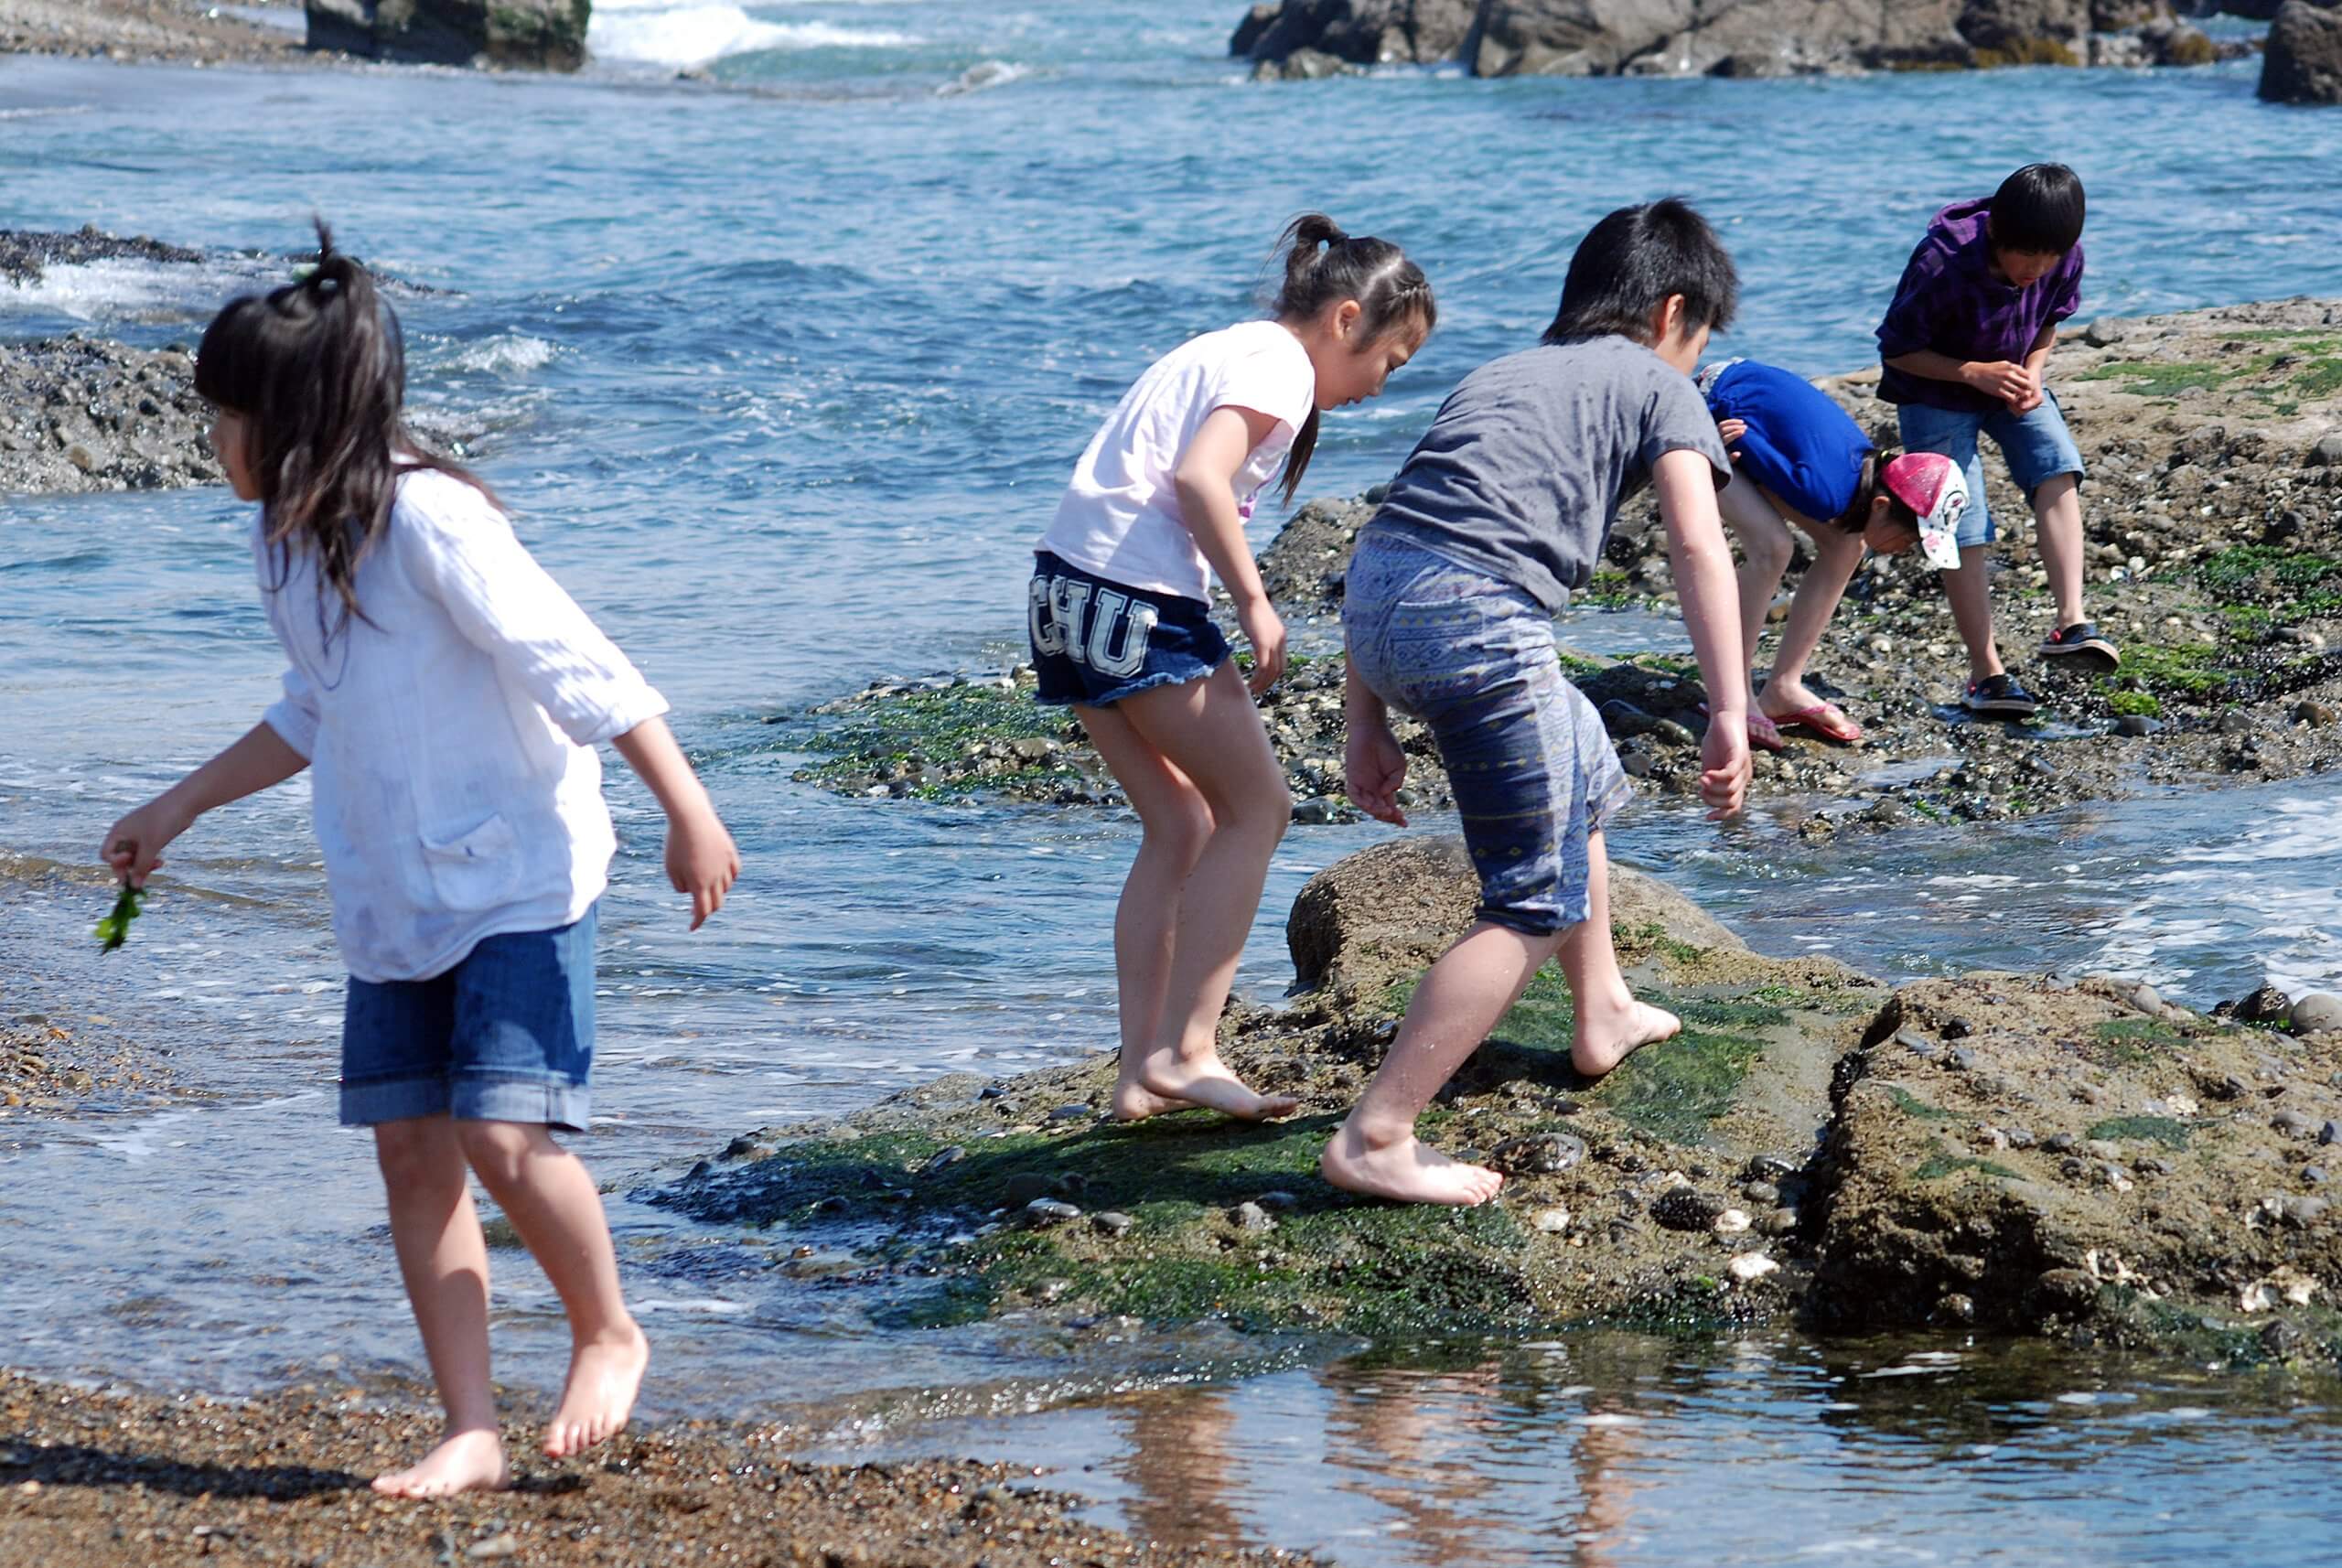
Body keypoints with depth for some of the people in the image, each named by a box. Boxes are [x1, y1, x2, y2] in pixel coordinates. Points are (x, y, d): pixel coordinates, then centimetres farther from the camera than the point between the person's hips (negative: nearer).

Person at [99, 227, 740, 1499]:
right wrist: (179, 807, 25)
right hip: (391, 901, 8)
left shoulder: (426, 519, -20)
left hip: (519, 881, -8)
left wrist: (688, 813, -22)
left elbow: (575, 666, -21)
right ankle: (471, 1435, 7)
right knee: (410, 1148, 2)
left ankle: (607, 1336, 12)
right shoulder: (285, 540, 5)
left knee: (506, 1137, -15)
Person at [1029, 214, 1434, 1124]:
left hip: (1068, 587, 9)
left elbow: (1182, 476, 15)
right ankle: (1184, 1049, -4)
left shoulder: (1228, 351, 22)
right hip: (1141, 603, -9)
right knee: (1256, 809, 0)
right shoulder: (1279, 366, -7)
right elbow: (1198, 477, -21)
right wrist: (1253, 603, -14)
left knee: (1181, 827, 14)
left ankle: (1143, 1068, 11)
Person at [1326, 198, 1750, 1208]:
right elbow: (1697, 544, -3)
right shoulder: (1657, 384, 14)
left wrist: (1368, 722, 25)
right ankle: (1375, 1140, -8)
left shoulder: (1503, 375, 31)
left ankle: (1604, 1016, 48)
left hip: (1374, 594, 8)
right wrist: (1730, 715, -8)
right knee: (1540, 900, 0)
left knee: (1583, 777, 33)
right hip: (1477, 617, -8)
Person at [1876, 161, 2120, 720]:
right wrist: (1975, 373, -29)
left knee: (2057, 468, -22)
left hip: (2011, 381, 4)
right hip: (1936, 389, -4)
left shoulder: (2065, 257, -18)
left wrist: (2033, 371, -17)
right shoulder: (1943, 263, -32)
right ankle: (1985, 672, -2)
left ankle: (2071, 621, -28)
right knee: (1962, 527, -10)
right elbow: (1896, 350, -19)